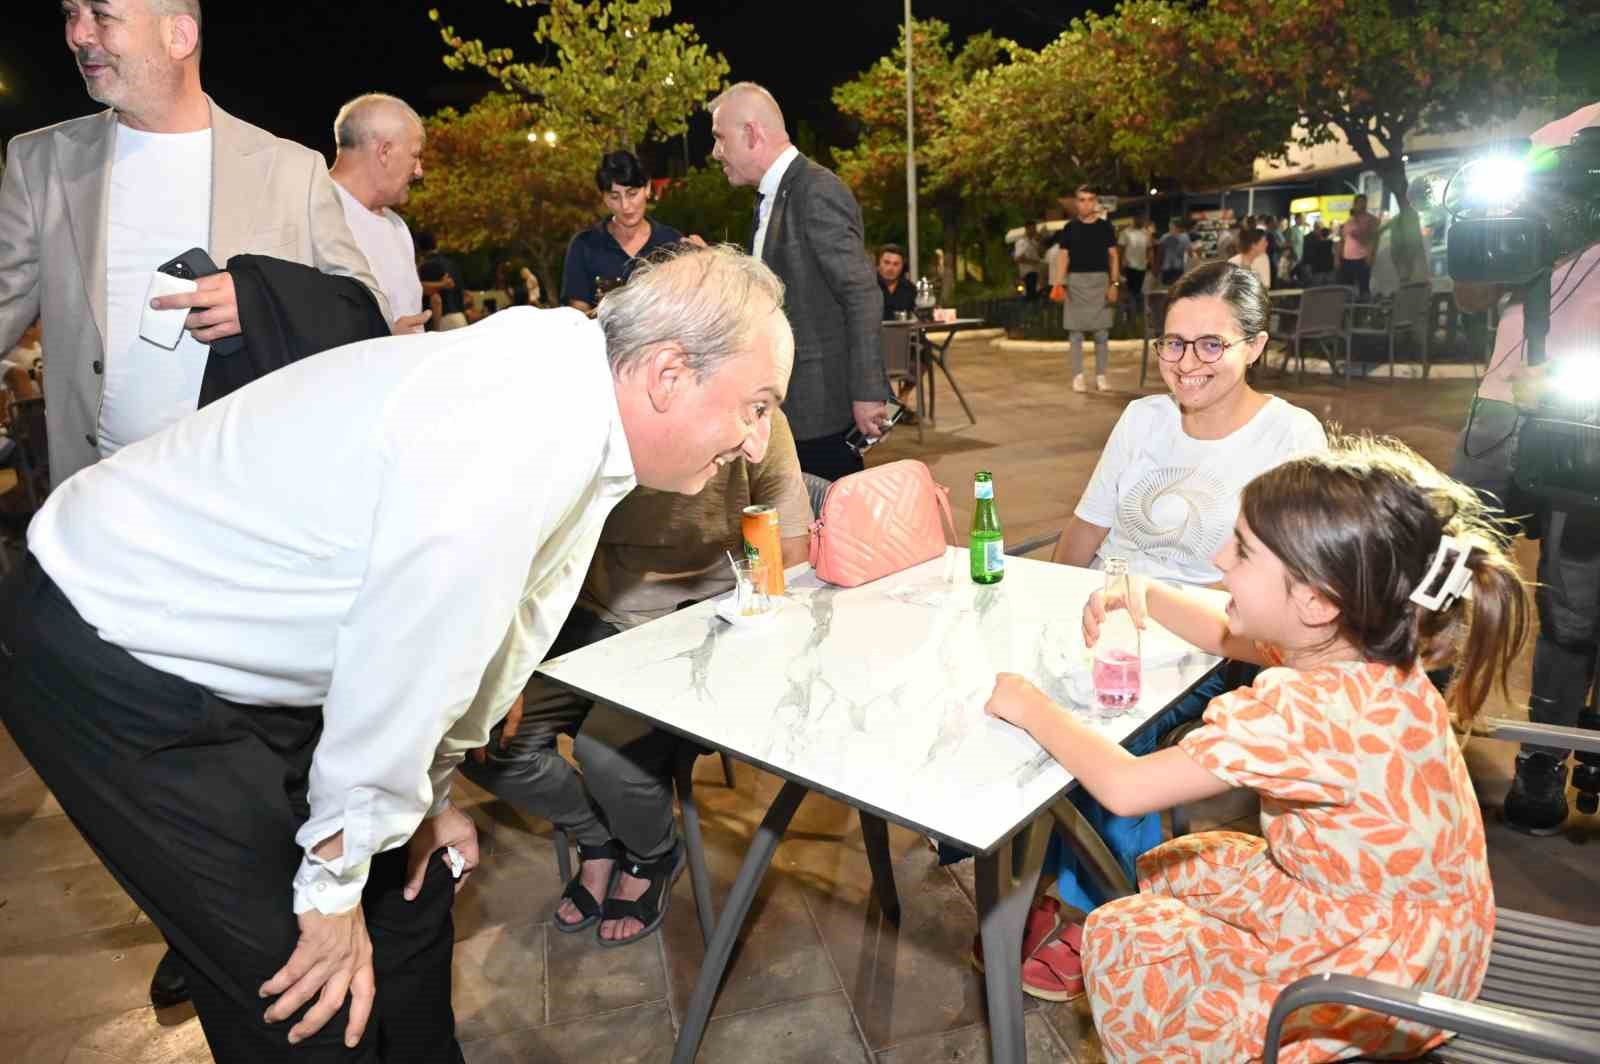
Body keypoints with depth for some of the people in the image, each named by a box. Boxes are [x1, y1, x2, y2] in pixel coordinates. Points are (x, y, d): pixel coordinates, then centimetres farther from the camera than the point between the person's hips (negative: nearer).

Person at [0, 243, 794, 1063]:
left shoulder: (569, 393, -1)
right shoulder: (533, 427, -32)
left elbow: (448, 623, 7)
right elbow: (410, 652, -27)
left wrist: (425, 792, 12)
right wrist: (334, 884, -11)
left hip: (246, 659, 9)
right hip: (119, 663, -8)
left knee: (410, 891, 16)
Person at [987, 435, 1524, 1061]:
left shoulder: (1304, 711, -39)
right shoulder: (1354, 646, -12)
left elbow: (1124, 788, -33)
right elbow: (1234, 632, 10)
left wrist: (1031, 707, -18)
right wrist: (1142, 597, -4)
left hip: (1385, 973, -8)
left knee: (1118, 943, -6)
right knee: (1163, 872, 14)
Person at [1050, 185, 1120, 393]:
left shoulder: (1105, 227, 6)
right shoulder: (1069, 228, 6)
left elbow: (1114, 256, 6)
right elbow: (1064, 257, 4)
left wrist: (1115, 283, -4)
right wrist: (1059, 282, -9)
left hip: (1100, 281, 0)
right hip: (1076, 281, 0)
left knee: (1102, 332, 1)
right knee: (1076, 331, 0)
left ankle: (1100, 376, 10)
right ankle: (1078, 376, 6)